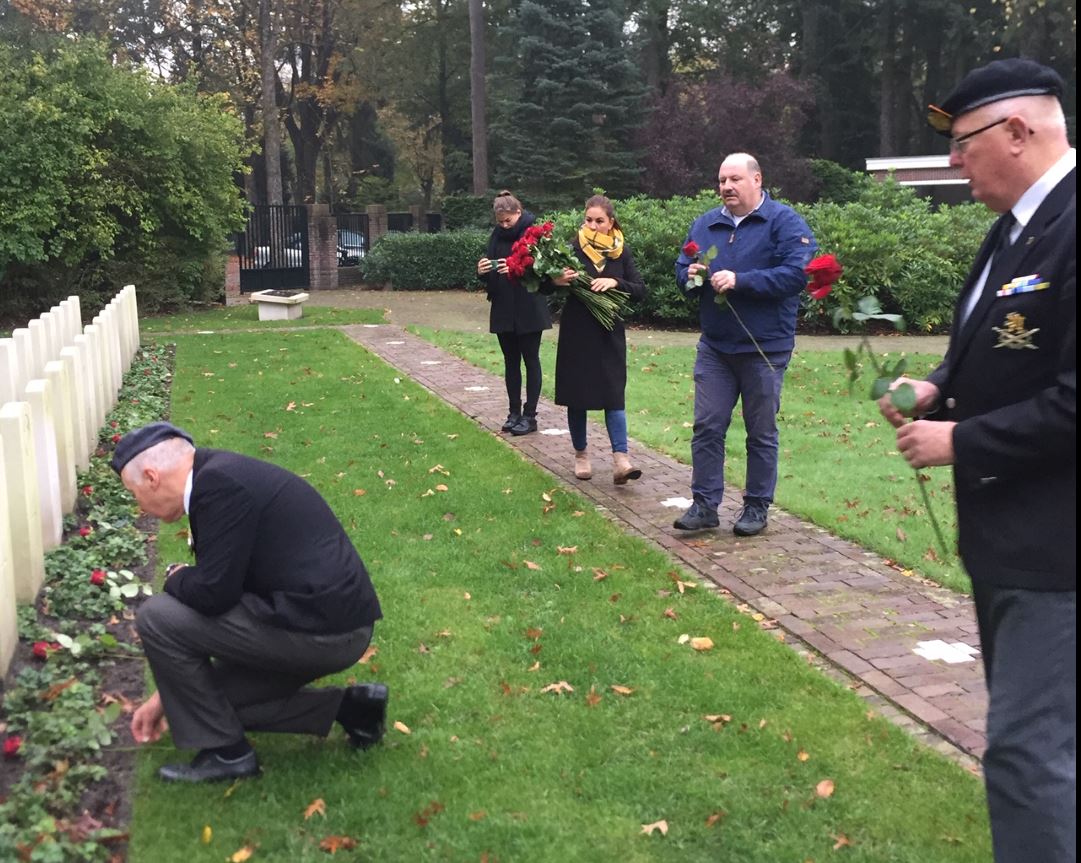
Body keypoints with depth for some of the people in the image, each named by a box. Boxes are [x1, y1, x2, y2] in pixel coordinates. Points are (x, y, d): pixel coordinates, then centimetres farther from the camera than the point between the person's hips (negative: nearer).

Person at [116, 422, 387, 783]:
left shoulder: (218, 483, -15)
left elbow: (213, 593, -20)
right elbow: (221, 595, 23)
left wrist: (176, 578, 5)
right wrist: (168, 694, 28)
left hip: (317, 628, -10)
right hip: (339, 620, 10)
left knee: (155, 618, -5)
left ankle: (225, 751, 6)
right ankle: (348, 706, 17)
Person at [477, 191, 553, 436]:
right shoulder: (497, 235, 7)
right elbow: (489, 275, 10)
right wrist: (483, 271, -12)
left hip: (529, 310, -5)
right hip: (503, 309, 6)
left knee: (530, 360, 2)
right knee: (511, 361, 11)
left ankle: (529, 415, 8)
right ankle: (514, 412, 20)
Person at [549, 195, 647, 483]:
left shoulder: (621, 252, 2)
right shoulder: (573, 249, -4)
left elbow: (640, 291, -2)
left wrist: (615, 282, -20)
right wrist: (556, 281, -25)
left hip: (609, 334, 1)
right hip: (576, 333, -1)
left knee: (613, 394, -5)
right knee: (576, 394, 6)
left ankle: (621, 459, -10)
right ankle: (581, 454, 20)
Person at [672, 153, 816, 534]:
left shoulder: (785, 222, -8)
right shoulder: (705, 224, 10)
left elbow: (797, 273, -21)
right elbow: (681, 270, 16)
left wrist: (740, 281, -25)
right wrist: (690, 275, -9)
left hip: (765, 349, -5)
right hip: (714, 346, 5)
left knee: (761, 432, 7)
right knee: (707, 426, 4)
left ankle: (757, 507, 18)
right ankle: (704, 503, 13)